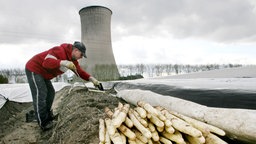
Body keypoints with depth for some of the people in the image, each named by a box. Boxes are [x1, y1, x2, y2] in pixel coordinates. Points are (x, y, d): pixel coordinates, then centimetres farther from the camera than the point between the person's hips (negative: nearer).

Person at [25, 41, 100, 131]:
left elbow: (80, 72, 4)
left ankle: (47, 116, 25)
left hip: (42, 73, 10)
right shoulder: (59, 50, -27)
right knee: (40, 94, -13)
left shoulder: (72, 60, 1)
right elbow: (46, 62, -39)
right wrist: (63, 62, -53)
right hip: (33, 69, -10)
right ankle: (43, 123, -4)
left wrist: (91, 79, -9)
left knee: (50, 93, 11)